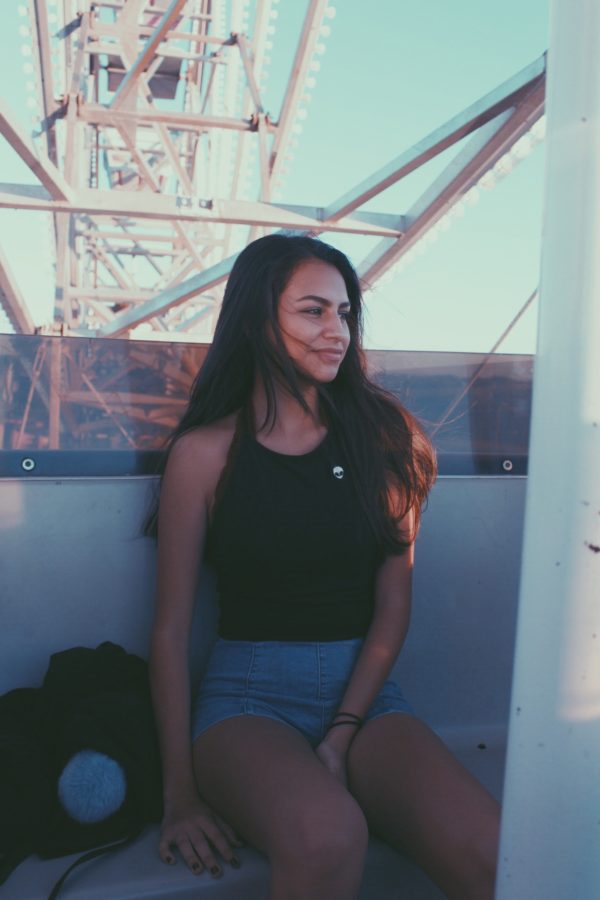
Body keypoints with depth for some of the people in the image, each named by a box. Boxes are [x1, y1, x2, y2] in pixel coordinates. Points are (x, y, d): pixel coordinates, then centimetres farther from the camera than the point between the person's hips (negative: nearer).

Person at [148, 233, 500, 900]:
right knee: (327, 837, -32)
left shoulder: (385, 437, 5)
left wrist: (342, 736, -8)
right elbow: (171, 629, -1)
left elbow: (393, 607, 3)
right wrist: (181, 792, -3)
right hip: (247, 694, -1)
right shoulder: (206, 451, -2)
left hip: (364, 694, 2)